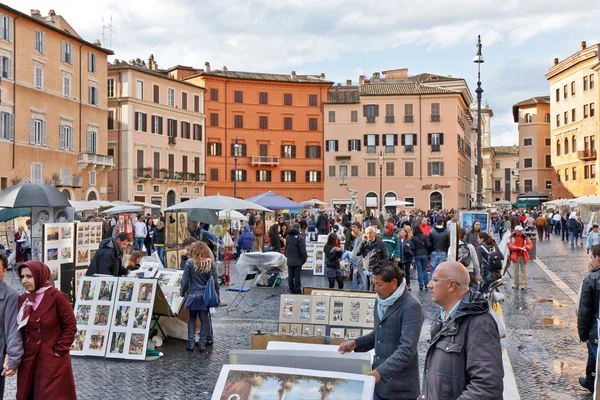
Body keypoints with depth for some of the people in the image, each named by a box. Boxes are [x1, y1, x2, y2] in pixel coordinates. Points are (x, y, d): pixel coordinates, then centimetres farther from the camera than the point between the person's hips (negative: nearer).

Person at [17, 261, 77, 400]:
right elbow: (20, 329, 8)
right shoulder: (23, 299, 6)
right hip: (28, 360, 6)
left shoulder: (58, 297, -12)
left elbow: (71, 327, -10)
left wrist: (59, 351, -11)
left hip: (53, 360, -5)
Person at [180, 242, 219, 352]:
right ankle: (202, 343, 9)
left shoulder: (190, 262, -8)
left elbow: (185, 280, -4)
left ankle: (190, 343, 12)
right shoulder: (210, 263, -4)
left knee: (192, 318, 14)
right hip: (205, 296, 0)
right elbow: (215, 281, -2)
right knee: (204, 319, 8)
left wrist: (182, 292, 12)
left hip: (193, 295, 0)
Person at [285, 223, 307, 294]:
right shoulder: (299, 237, -14)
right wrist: (304, 258, -4)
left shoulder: (287, 237, 7)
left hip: (289, 261, 6)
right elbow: (302, 250, -14)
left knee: (290, 276, 11)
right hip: (297, 261, -6)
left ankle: (291, 291, 17)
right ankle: (297, 291, 2)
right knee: (297, 277, -1)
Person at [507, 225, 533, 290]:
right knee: (516, 270, 6)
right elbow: (510, 246, -13)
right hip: (515, 256, -1)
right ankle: (516, 283, 17)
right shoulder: (511, 237, -2)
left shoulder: (525, 237, 4)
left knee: (523, 270, 1)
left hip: (523, 256, 1)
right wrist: (519, 248, -24)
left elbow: (530, 245, 2)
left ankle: (523, 284, 3)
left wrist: (525, 247, -19)